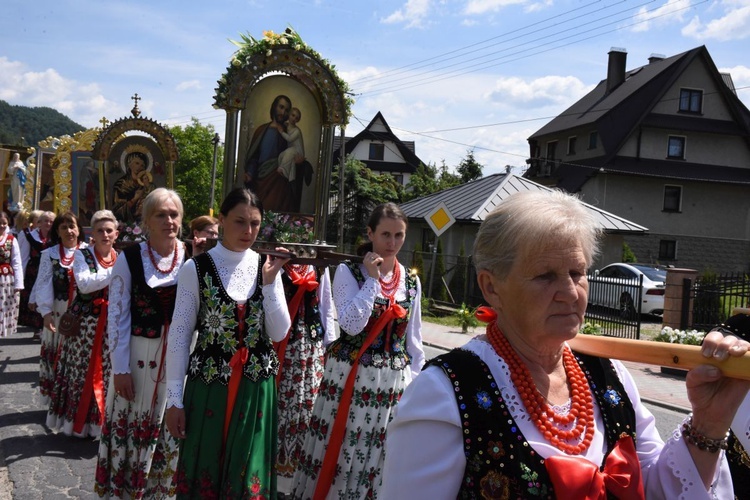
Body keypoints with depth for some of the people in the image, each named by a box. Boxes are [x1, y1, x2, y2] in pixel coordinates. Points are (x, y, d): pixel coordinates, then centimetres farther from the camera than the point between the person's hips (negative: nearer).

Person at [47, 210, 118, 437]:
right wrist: (115, 272, -19)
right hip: (86, 321, -3)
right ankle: (78, 420, 16)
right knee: (83, 370, 3)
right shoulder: (82, 255, -2)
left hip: (112, 322, 3)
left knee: (107, 371, 5)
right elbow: (85, 284, -19)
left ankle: (100, 421, 17)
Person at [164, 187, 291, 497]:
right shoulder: (196, 269, -6)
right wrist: (174, 398, -5)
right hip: (208, 384, -2)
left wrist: (269, 282, -11)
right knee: (204, 472, 8)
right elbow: (180, 335, -4)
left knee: (247, 474, 11)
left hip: (256, 386, 3)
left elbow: (279, 333, -2)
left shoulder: (266, 268, 3)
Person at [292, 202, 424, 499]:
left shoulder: (412, 282, 7)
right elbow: (351, 324, -17)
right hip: (350, 378, -3)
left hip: (393, 383, 4)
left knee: (378, 458, 10)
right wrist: (372, 280, -14)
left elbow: (413, 339, 12)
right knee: (340, 451, 4)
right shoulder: (348, 272, -5)